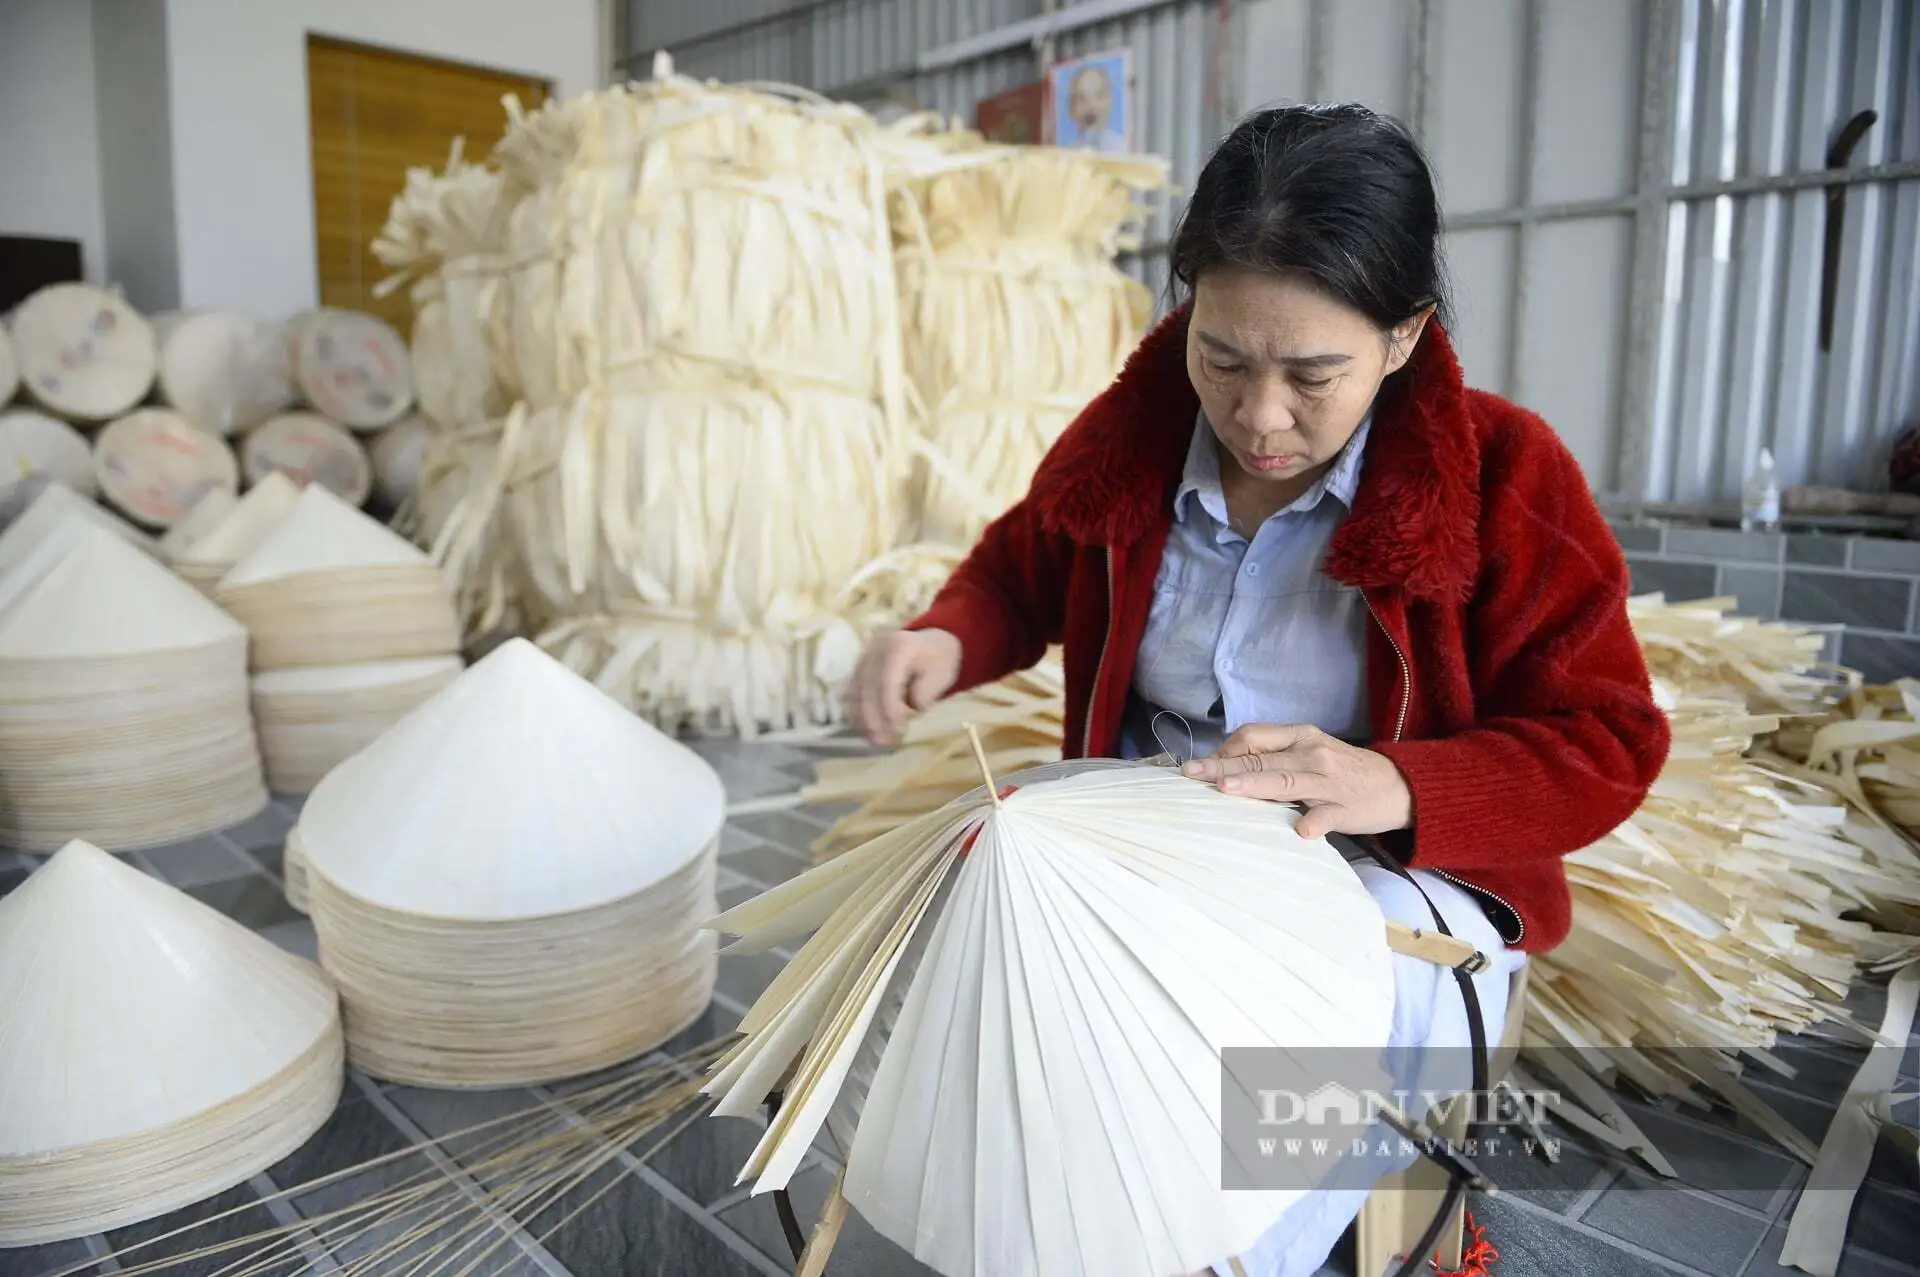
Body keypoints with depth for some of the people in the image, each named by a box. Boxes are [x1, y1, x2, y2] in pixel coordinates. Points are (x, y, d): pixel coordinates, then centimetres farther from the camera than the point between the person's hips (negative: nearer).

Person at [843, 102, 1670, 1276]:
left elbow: (1603, 745, -8)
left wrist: (1400, 786, -28)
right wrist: (947, 640, -10)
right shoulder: (1131, 436, -4)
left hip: (1399, 874, -3)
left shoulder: (1503, 475, -12)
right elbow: (1025, 567, 14)